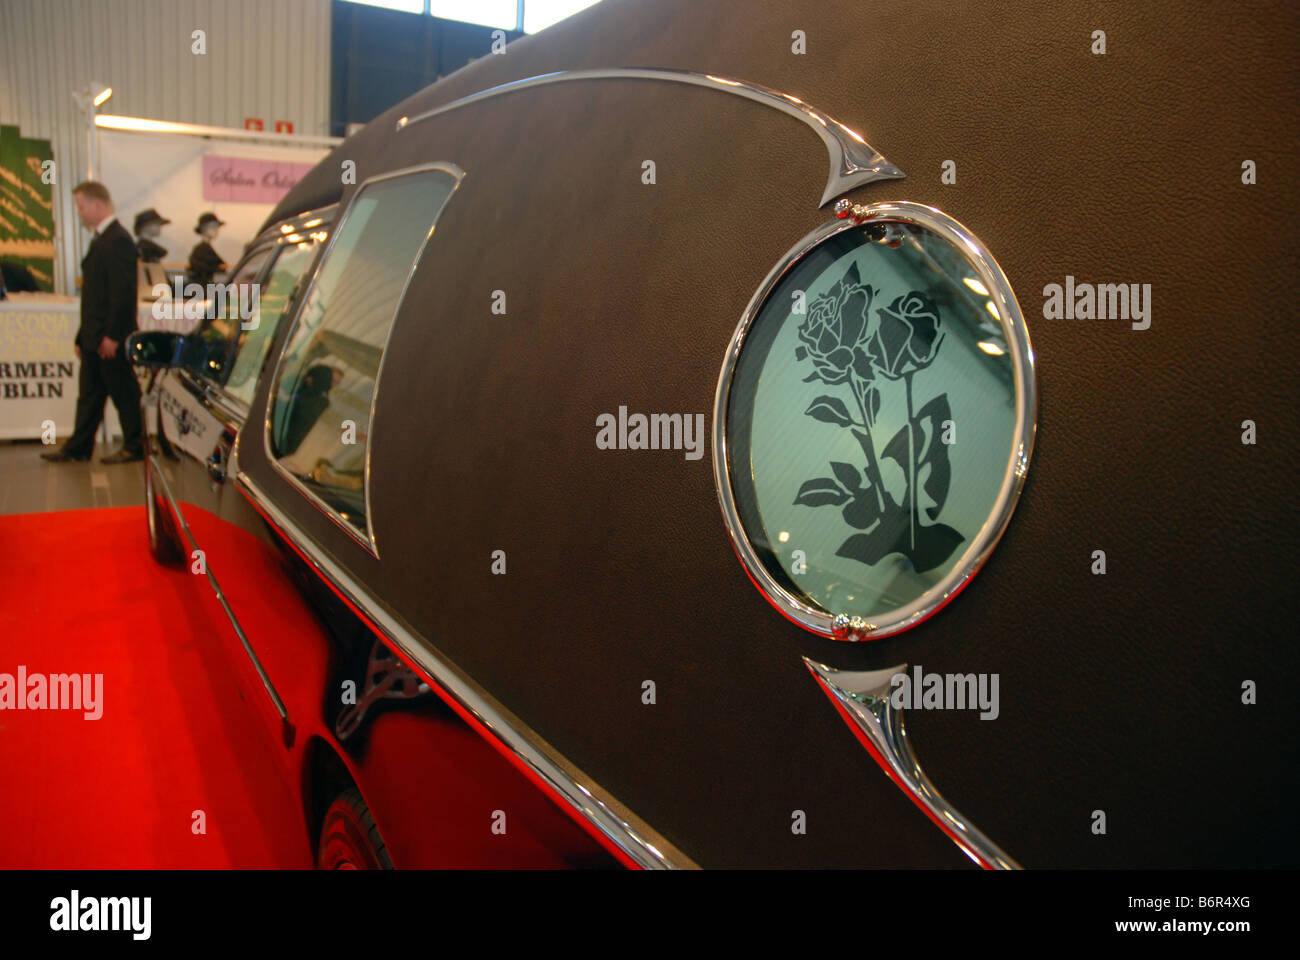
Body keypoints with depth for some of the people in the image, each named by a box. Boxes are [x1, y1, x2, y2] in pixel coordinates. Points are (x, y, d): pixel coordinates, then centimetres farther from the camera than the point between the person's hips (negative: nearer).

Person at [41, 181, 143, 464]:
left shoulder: (118, 240, -15)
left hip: (110, 339, -10)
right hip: (94, 338, 10)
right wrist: (83, 335, 18)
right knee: (89, 394, 13)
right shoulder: (102, 239, 17)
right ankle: (78, 448, 19)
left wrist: (112, 335, -22)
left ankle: (134, 447, 10)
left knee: (124, 393, 0)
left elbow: (123, 292, -21)